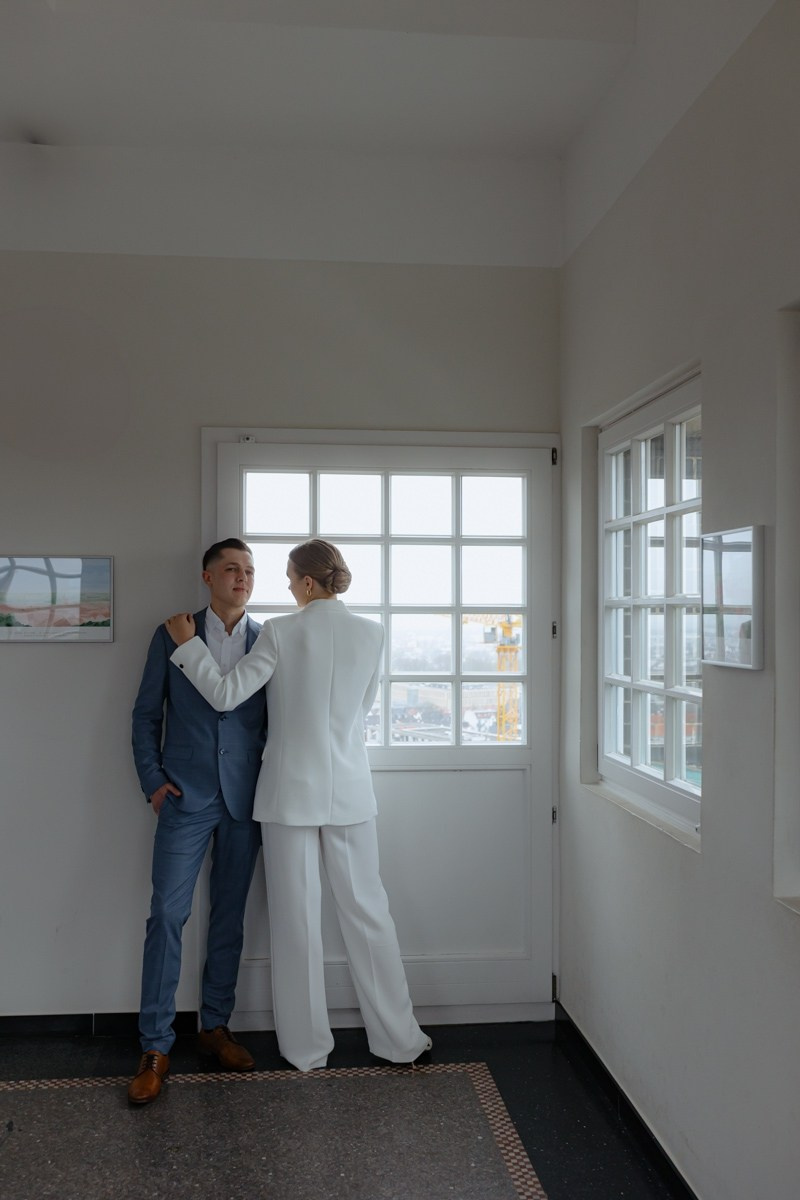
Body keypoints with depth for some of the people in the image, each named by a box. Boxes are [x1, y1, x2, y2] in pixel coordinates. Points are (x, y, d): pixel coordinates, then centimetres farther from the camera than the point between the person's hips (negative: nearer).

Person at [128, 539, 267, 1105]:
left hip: (245, 800, 2)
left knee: (230, 916, 11)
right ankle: (156, 1047, 9)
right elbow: (146, 714, 6)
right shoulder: (172, 635, 3)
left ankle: (215, 1025, 27)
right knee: (168, 915, -3)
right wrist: (153, 780, -2)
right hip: (186, 797, -1)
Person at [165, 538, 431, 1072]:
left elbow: (225, 693, -10)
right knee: (368, 912, 12)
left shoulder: (282, 632, -11)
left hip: (291, 792, -2)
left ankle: (308, 1047, 21)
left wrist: (188, 642, 1)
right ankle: (399, 1038, 20)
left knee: (297, 919, 9)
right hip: (349, 791, 3)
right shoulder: (371, 633, -2)